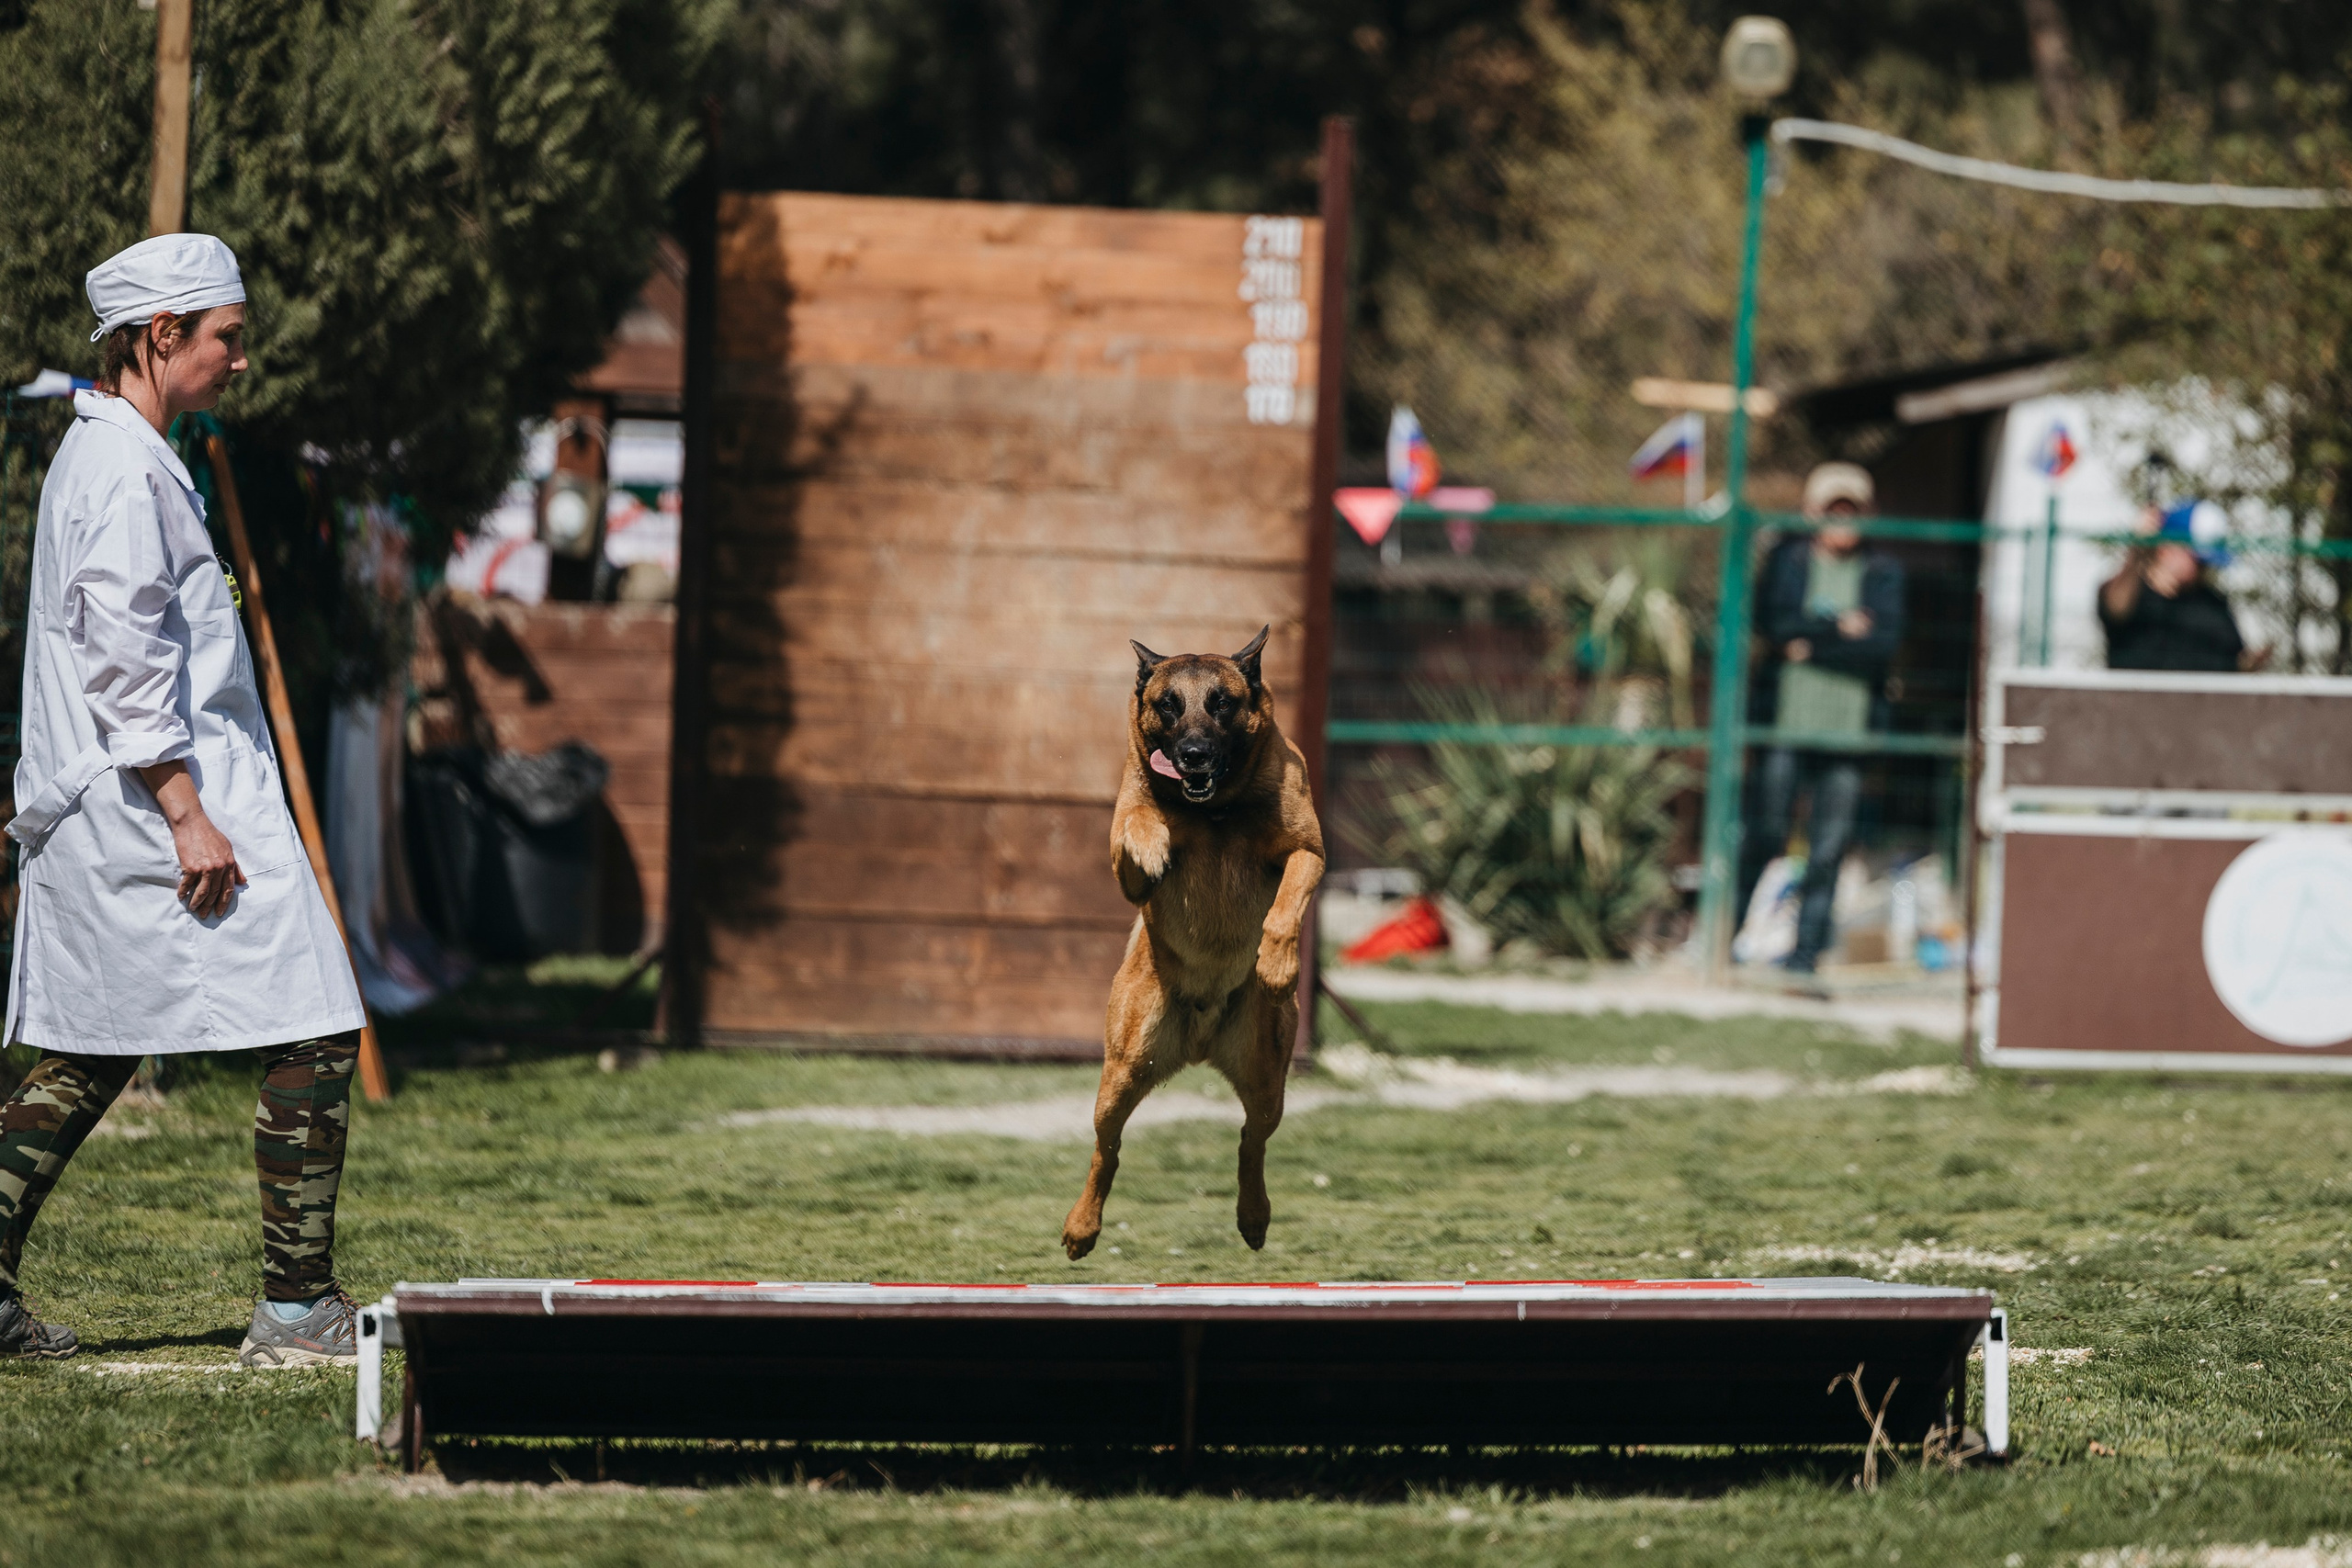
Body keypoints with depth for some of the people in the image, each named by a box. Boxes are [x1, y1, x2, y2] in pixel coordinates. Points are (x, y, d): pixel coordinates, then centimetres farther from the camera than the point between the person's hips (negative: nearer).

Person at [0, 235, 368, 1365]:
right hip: (149, 800, -11)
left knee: (92, 1057, 13)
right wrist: (187, 814, -22)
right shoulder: (125, 470, -14)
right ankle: (296, 1309, -8)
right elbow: (123, 659, -21)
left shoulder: (100, 455, 18)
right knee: (314, 1034, -7)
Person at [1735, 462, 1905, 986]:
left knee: (1829, 849, -3)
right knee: (1768, 833, -2)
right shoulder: (1788, 559, 10)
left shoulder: (1883, 573, 10)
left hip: (1848, 726, 1)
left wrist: (1811, 644, -6)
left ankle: (1806, 956, 0)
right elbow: (1774, 624, -5)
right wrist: (1840, 628, -5)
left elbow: (1885, 642, -4)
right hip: (1786, 722, -1)